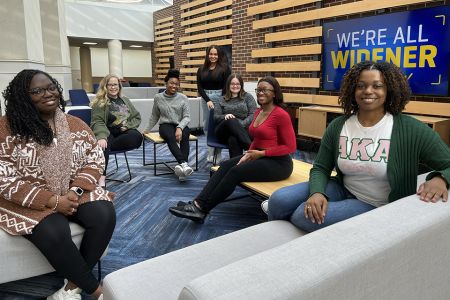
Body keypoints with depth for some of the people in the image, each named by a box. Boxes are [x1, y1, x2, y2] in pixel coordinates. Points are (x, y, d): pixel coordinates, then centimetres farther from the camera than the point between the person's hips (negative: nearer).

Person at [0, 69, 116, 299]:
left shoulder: (75, 124, 3)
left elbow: (95, 159, 2)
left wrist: (76, 190, -15)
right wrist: (53, 201, -20)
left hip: (74, 193, 4)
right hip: (29, 202, -3)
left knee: (104, 215, -23)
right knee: (54, 233, -32)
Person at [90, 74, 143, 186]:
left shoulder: (125, 100, 20)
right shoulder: (99, 102, 4)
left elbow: (137, 117, 20)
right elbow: (97, 122, -8)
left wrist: (128, 126, -3)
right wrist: (102, 137, -30)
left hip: (124, 132, 4)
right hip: (108, 134, -4)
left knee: (137, 137, -31)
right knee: (102, 145, -39)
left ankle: (107, 145, -24)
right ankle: (101, 177, -49)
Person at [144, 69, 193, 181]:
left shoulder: (183, 98, 5)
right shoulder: (158, 97, 8)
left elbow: (186, 117, -1)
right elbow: (154, 116, 21)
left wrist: (180, 128, -20)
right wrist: (147, 130, 26)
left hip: (180, 125, 1)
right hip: (165, 125, 0)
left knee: (184, 136, -36)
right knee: (171, 137, -37)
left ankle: (182, 167, -52)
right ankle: (184, 163, -56)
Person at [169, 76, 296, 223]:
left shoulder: (281, 114, -16)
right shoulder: (258, 112, 10)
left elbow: (290, 147, -16)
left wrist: (261, 153, -18)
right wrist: (249, 154, -1)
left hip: (278, 162, -8)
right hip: (258, 155, 8)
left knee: (236, 172, -25)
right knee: (225, 165, -15)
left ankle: (202, 209, -19)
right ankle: (198, 203, -24)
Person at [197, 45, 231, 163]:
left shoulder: (225, 68, 0)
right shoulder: (201, 69, 10)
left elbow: (226, 86, -4)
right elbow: (199, 87, 5)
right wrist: (207, 100, -9)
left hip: (220, 98, -4)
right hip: (206, 98, 4)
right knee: (207, 126, 6)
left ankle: (217, 155, 3)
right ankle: (210, 152, 16)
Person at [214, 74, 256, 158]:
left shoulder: (248, 97, 15)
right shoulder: (222, 100, 20)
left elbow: (253, 115, 2)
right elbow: (216, 117, 11)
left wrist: (241, 124, -16)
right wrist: (225, 116, -14)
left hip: (243, 130, -1)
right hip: (224, 132, 1)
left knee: (233, 139, -39)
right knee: (231, 121, -37)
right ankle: (250, 146, -49)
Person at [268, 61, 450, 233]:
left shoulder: (411, 130, -15)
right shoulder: (337, 126, -4)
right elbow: (320, 168, -1)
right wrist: (317, 193, -23)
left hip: (378, 208, -4)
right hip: (342, 190, 4)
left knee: (303, 216, -24)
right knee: (279, 200, -15)